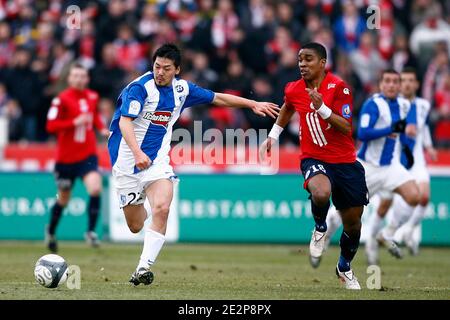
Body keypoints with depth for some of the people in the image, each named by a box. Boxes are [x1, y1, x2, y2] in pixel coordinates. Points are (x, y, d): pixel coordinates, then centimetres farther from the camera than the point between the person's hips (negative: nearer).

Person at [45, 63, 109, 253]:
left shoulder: (92, 97, 3)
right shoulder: (62, 99, -12)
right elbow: (51, 126, -18)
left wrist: (102, 129, 5)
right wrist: (74, 122, -27)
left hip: (87, 155, 3)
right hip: (66, 157, -3)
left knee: (95, 189, -22)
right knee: (63, 199, 11)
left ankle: (91, 231, -10)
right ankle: (51, 232, 37)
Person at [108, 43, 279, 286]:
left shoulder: (182, 89, 2)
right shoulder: (140, 87, -16)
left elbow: (217, 98, 17)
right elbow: (125, 121, -28)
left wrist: (253, 104, 15)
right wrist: (137, 152, -43)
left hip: (157, 160, 3)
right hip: (128, 160, -3)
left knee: (162, 208, -24)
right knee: (135, 226, 5)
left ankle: (143, 269, -22)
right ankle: (139, 208, 45)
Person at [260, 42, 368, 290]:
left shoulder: (338, 87, -12)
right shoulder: (293, 90, -1)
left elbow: (346, 128, -19)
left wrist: (322, 108, -30)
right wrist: (273, 136, 23)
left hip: (345, 162, 0)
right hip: (314, 158, 0)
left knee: (353, 222, 9)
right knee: (321, 192, -36)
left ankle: (345, 268, 36)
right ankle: (320, 229, -3)